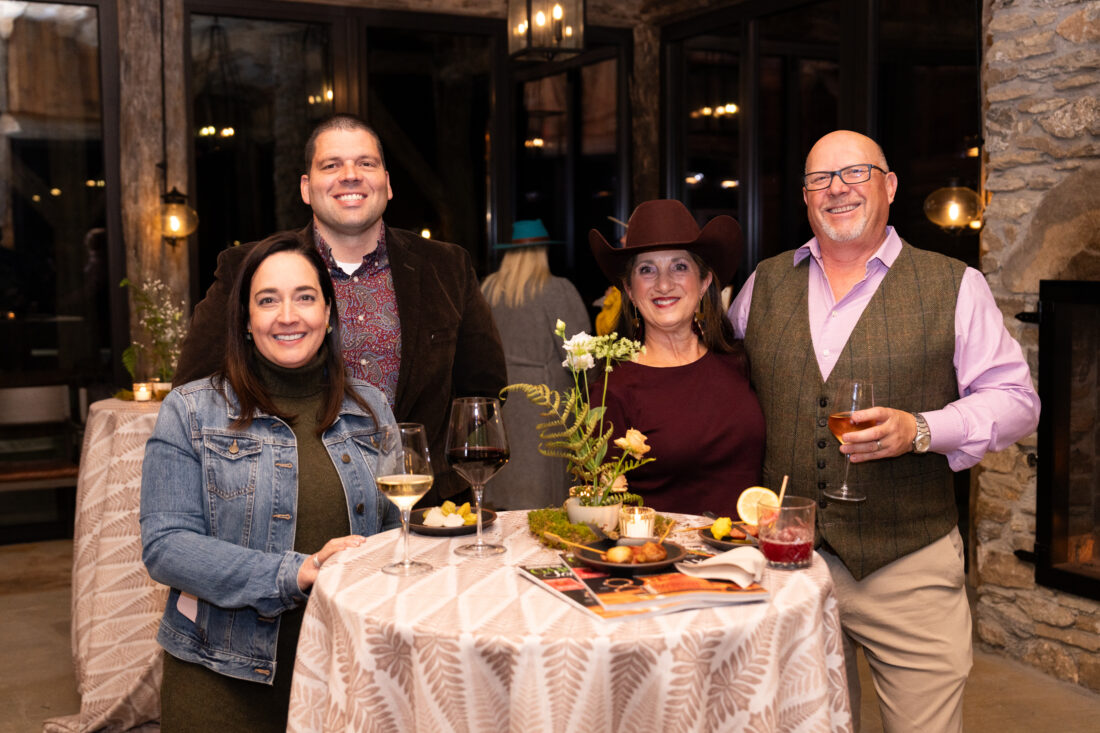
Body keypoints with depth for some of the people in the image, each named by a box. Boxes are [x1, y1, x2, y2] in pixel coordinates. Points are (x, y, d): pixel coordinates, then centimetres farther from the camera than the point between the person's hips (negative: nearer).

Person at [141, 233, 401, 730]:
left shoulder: (370, 408, 7)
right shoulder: (190, 412, -3)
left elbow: (395, 526, 13)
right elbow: (164, 545, -11)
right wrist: (297, 573, -22)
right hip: (226, 678, -2)